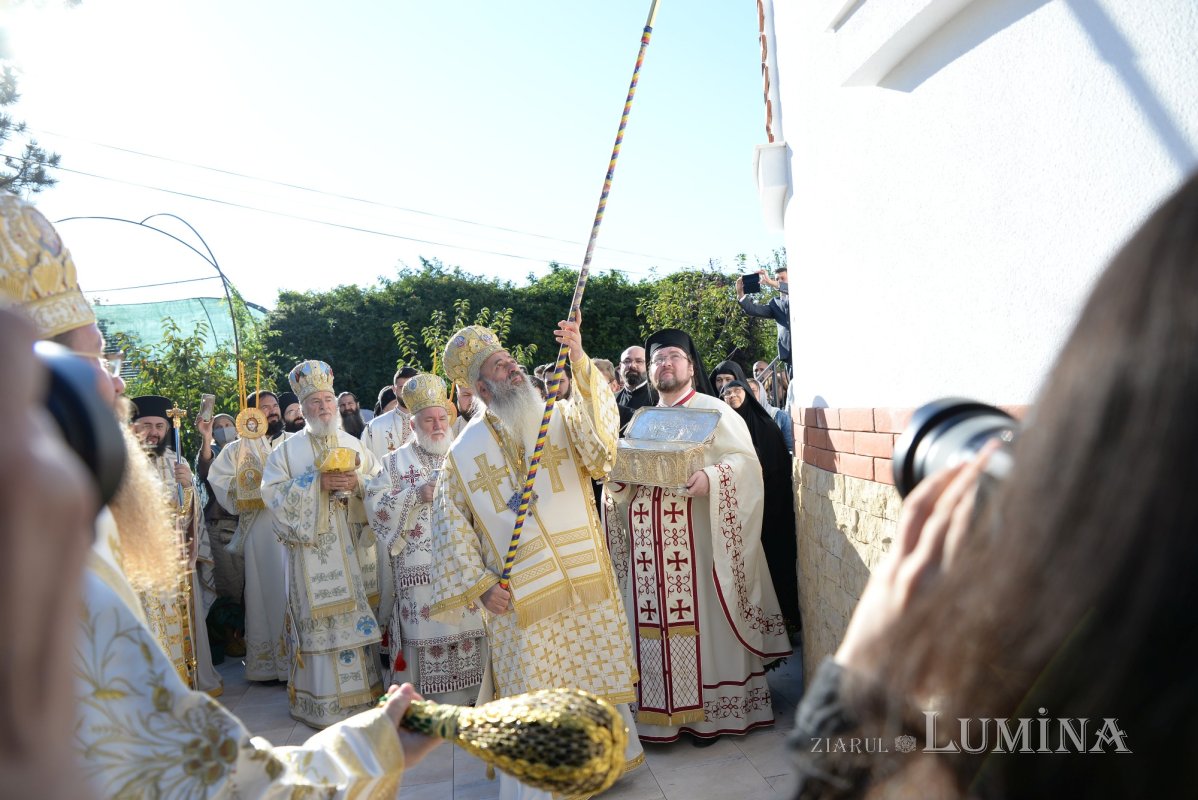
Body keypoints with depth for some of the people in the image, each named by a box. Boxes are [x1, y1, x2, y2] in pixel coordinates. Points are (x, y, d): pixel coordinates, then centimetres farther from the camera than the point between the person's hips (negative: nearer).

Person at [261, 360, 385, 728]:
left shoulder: (355, 446, 12)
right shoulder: (287, 450, 4)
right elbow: (272, 493, -7)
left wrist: (357, 482, -12)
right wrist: (317, 482, -15)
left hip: (356, 550, 3)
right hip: (313, 552, -3)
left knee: (359, 615, 5)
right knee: (320, 623, -4)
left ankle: (362, 690, 16)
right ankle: (323, 699, 4)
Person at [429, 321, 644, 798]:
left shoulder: (561, 420, 4)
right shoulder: (466, 451, 2)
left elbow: (602, 430, -17)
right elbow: (450, 521, 5)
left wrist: (580, 363, -28)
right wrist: (478, 583, -4)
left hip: (585, 582, 2)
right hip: (520, 596, -1)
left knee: (594, 672, 13)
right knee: (532, 697, 5)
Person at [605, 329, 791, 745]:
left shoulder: (714, 411, 2)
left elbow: (746, 461, -9)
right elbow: (622, 477, 23)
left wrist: (710, 478, -26)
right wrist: (617, 478, 0)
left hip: (695, 542, -5)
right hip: (648, 547, 5)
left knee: (698, 618, -3)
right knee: (652, 624, 5)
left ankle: (707, 711, 8)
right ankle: (658, 709, 15)